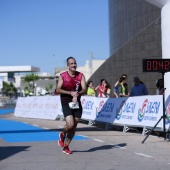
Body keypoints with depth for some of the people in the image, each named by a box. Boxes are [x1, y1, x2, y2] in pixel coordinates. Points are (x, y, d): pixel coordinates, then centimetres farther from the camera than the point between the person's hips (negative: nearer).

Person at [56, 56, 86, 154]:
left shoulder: (80, 76, 3)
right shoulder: (63, 76, -3)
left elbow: (84, 90, -4)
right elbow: (58, 90, -9)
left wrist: (77, 93, -24)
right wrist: (70, 93, -21)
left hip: (77, 103, 4)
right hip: (66, 103, -4)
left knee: (74, 126, 6)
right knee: (70, 124, -19)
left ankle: (66, 146, 21)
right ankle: (63, 135, 15)